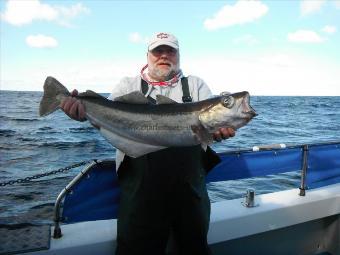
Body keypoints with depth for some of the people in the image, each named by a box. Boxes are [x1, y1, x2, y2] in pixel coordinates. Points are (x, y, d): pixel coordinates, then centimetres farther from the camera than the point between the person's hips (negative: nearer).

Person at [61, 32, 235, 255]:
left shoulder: (196, 85, 10)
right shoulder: (129, 85, 8)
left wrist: (221, 129, -24)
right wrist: (84, 110, -28)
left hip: (189, 187, 2)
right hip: (140, 188, -1)